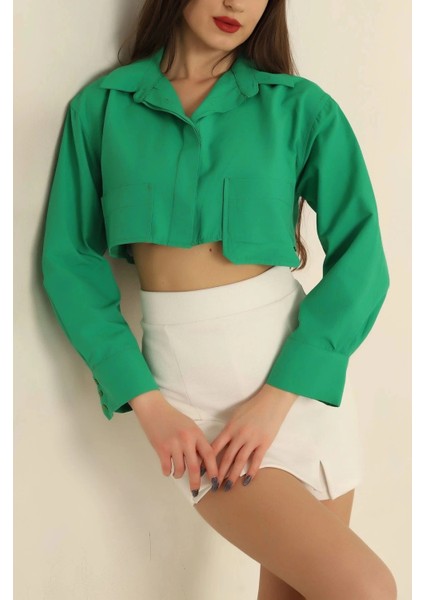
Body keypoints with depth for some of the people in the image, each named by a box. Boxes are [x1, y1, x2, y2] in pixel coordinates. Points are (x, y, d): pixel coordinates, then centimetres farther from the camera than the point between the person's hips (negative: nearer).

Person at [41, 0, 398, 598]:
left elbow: (360, 257, -5)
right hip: (191, 386, -1)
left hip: (300, 369, 2)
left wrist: (276, 397, -14)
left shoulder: (300, 106, 1)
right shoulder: (102, 107, 3)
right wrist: (147, 402, -8)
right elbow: (70, 261, 1)